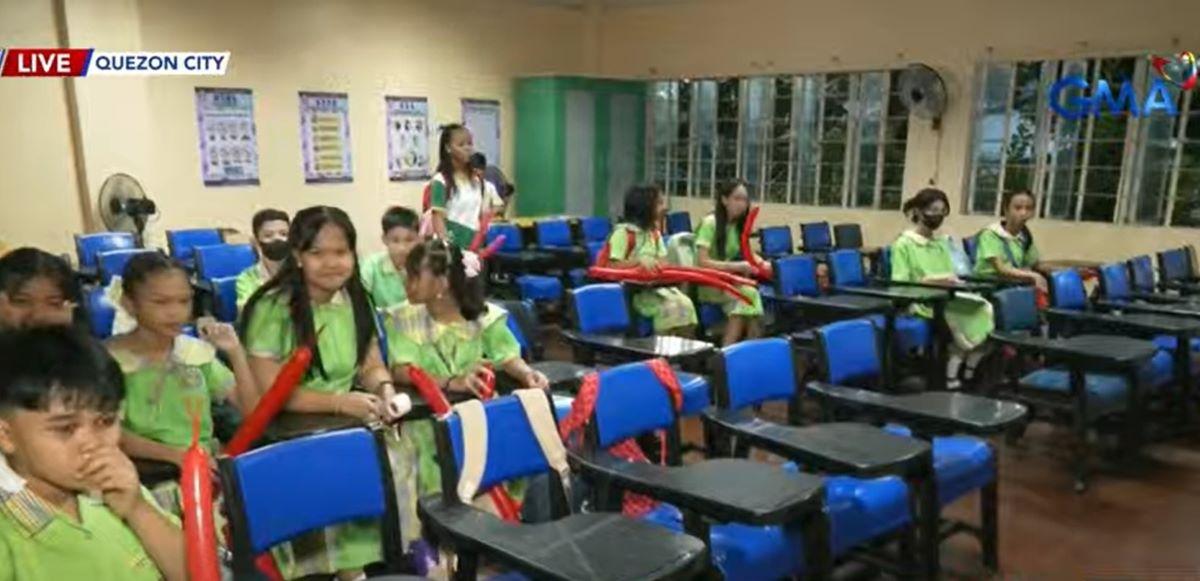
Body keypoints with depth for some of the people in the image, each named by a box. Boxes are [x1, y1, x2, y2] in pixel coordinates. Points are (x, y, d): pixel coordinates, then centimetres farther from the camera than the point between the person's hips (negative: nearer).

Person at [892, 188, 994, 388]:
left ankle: (969, 374, -6)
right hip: (921, 301, -6)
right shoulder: (904, 244, -3)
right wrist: (931, 280, -20)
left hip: (948, 298, 7)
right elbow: (899, 285, -10)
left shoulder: (942, 243, 20)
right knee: (962, 316, -30)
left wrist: (954, 281, -4)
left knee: (985, 310, -20)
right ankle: (951, 376, -14)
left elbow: (951, 277, 19)